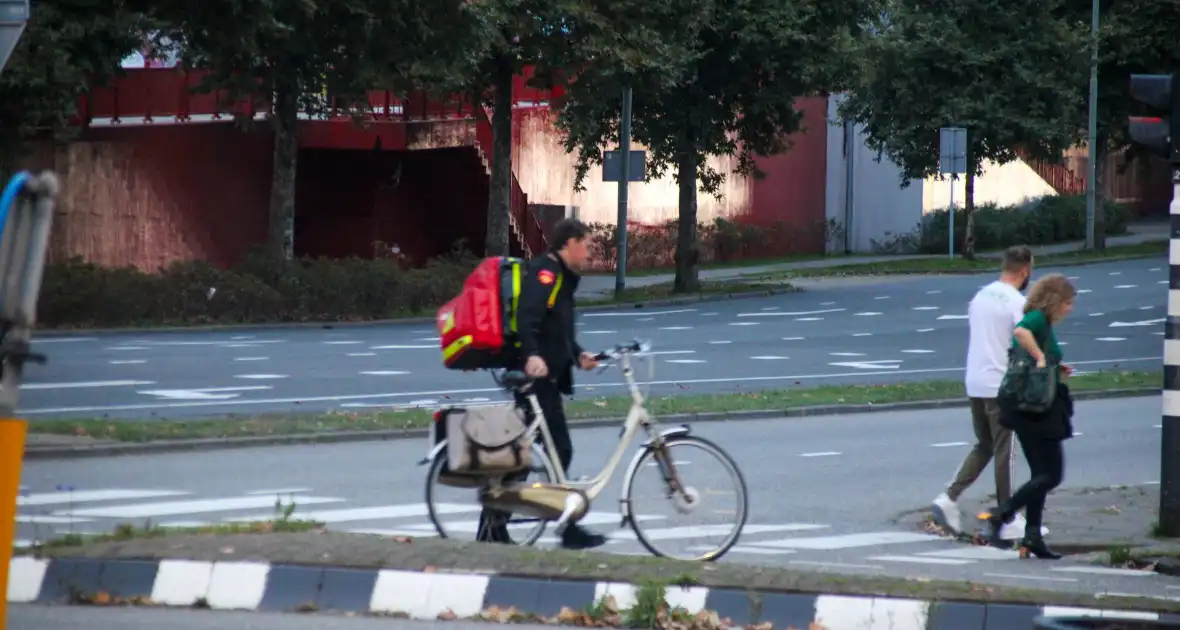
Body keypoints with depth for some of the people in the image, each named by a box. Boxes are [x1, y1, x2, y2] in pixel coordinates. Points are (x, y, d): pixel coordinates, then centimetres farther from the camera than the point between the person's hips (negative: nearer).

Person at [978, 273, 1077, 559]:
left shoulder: (1045, 325, 19)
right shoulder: (1037, 319, -11)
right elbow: (1020, 332, -35)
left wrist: (1057, 370, 12)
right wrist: (1041, 358, -27)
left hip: (1031, 411, 10)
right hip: (1036, 409, -10)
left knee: (1042, 474, 14)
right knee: (1051, 475, -7)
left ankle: (1032, 538, 14)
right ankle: (1002, 513, -11)